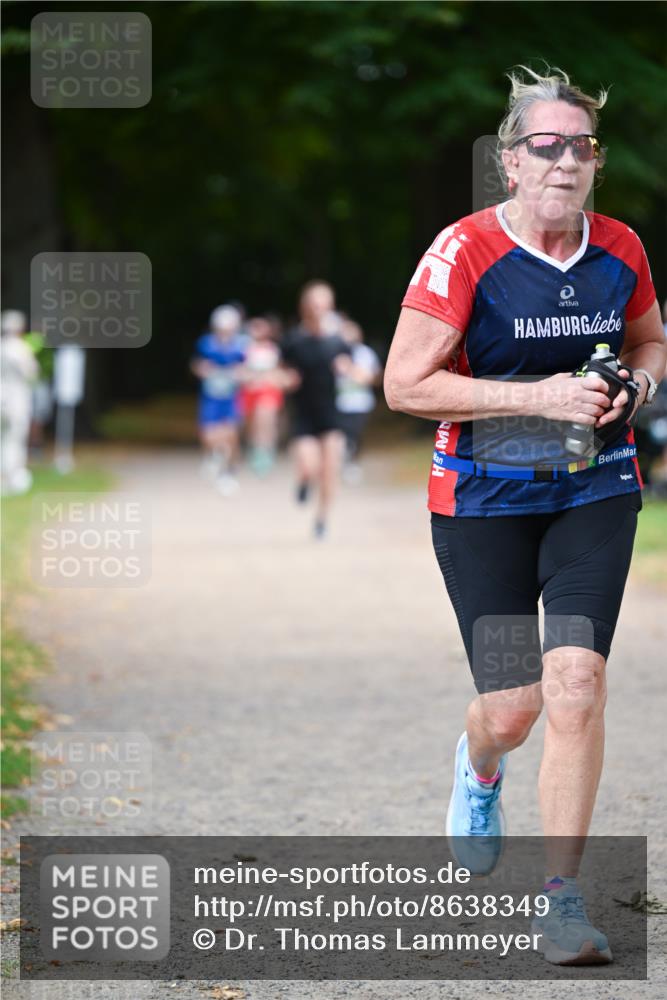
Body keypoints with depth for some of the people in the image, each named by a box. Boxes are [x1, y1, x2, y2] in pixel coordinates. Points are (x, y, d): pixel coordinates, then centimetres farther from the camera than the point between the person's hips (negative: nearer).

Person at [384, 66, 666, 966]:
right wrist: (537, 396, -21)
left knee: (576, 684, -13)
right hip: (485, 497, -2)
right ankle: (478, 765, 40)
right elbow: (405, 384, -15)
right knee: (512, 708, -1)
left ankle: (563, 901, -4)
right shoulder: (465, 252, -14)